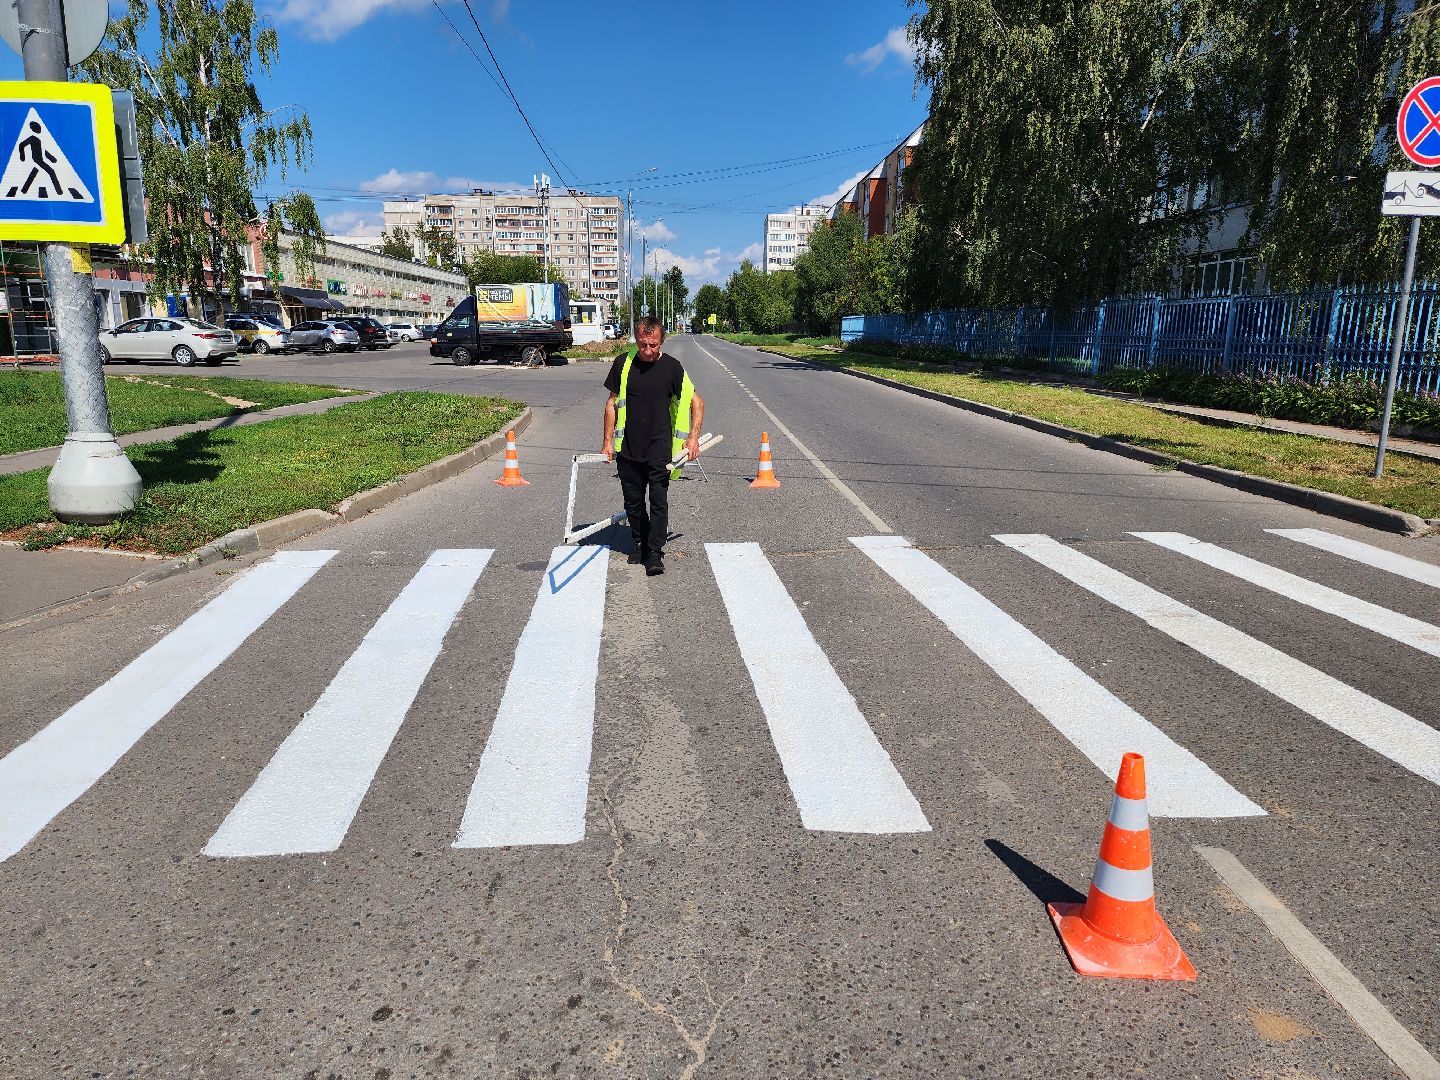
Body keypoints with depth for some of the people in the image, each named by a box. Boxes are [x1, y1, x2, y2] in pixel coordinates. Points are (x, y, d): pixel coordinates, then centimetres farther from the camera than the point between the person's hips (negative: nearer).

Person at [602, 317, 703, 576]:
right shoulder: (623, 363, 0)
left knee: (659, 499, -8)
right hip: (627, 448, 2)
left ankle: (655, 552, -1)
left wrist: (693, 437, -3)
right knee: (633, 501, 10)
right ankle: (640, 543, 29)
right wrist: (608, 441, 6)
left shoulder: (671, 366, -4)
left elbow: (696, 401, 5)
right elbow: (612, 403, 9)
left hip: (659, 448, -2)